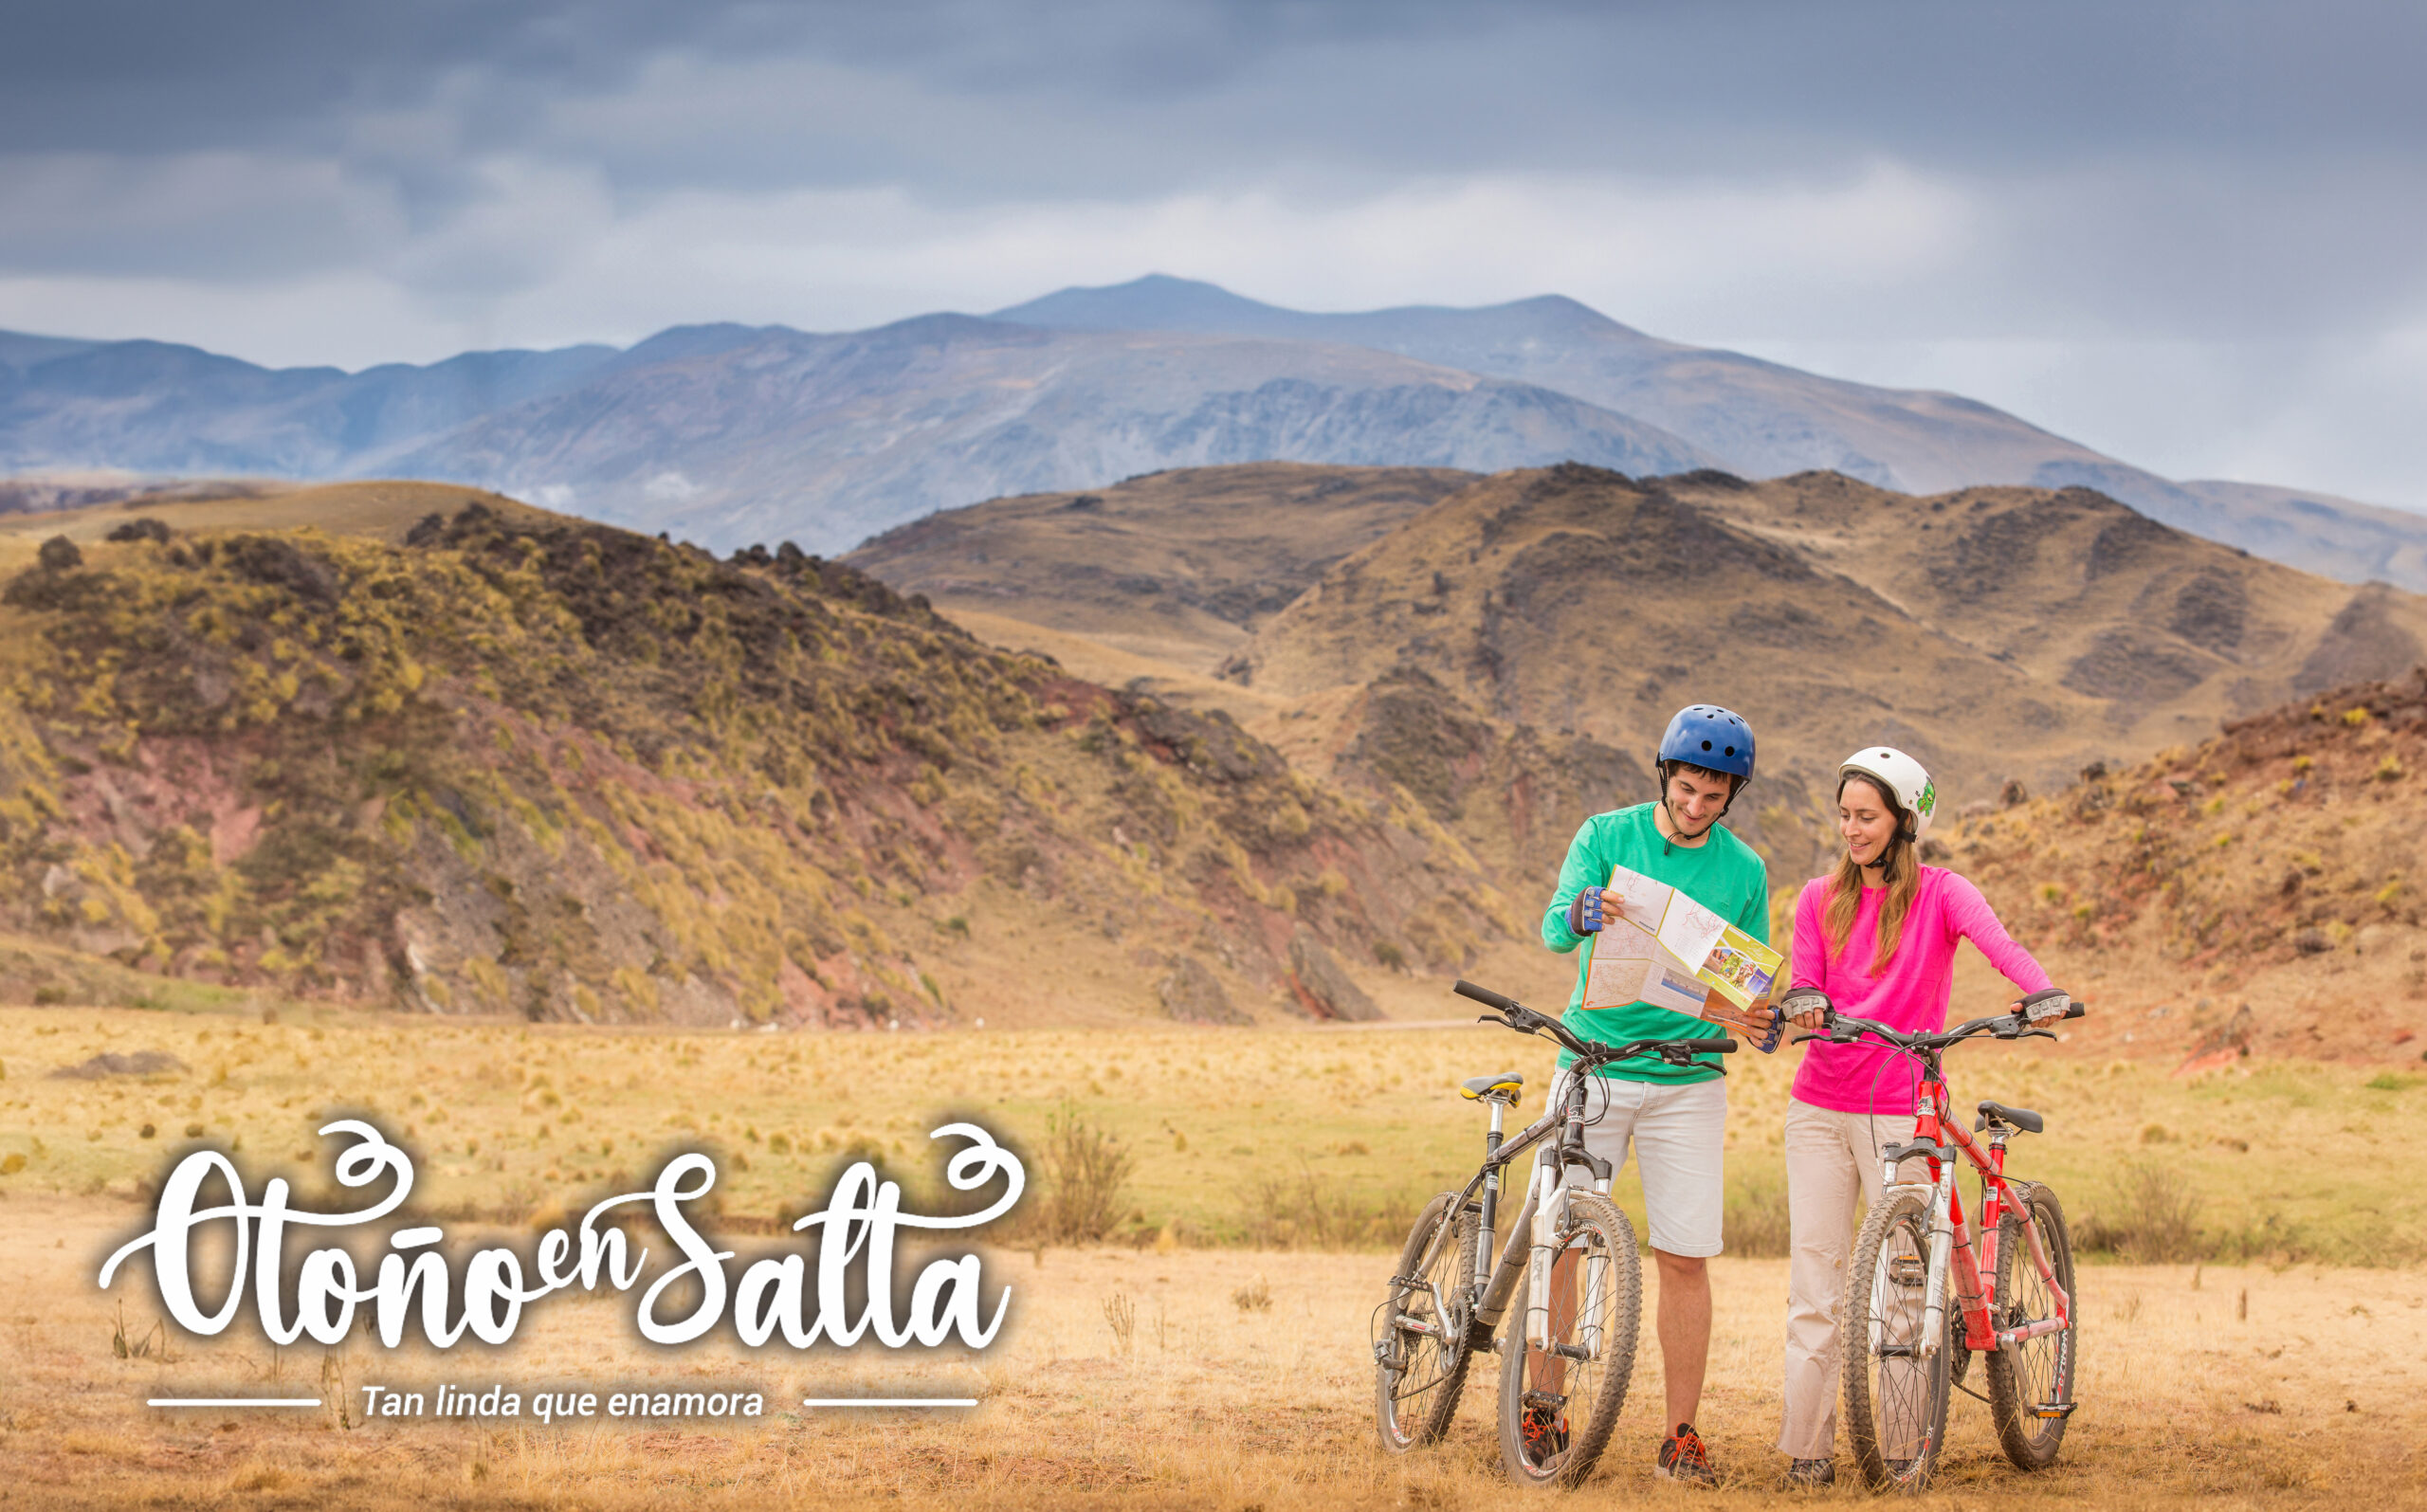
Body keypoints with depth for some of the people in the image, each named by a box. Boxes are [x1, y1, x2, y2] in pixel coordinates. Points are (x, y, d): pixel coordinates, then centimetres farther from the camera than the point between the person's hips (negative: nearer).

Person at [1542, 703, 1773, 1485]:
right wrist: (1584, 914, -37)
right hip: (1593, 1066, -1)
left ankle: (1682, 1433, 7)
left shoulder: (1744, 871, 4)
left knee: (1685, 1259, -1)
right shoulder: (1606, 836, 0)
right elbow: (1554, 928, -13)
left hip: (1687, 1082, 1)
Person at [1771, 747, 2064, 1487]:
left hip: (1902, 1112, -3)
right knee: (1816, 1277, 1)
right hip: (1820, 1109, 3)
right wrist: (1801, 1004, -21)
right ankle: (1807, 1443, 7)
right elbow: (1805, 989, 5)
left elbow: (1999, 943, -19)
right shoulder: (1820, 899, 9)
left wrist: (2045, 993, -40)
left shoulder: (1941, 894, -1)